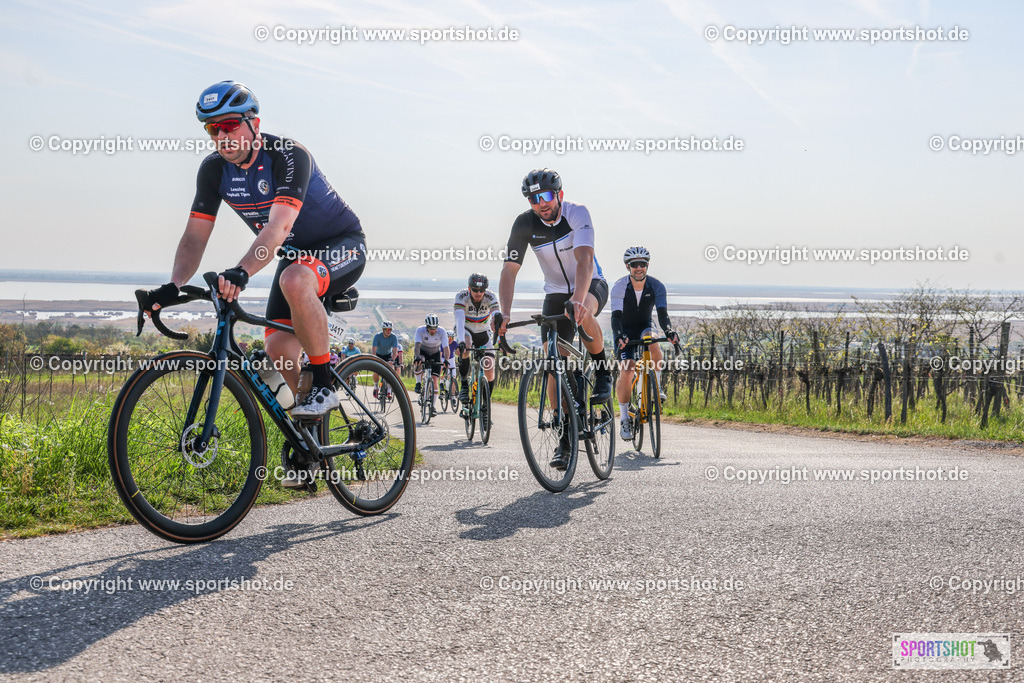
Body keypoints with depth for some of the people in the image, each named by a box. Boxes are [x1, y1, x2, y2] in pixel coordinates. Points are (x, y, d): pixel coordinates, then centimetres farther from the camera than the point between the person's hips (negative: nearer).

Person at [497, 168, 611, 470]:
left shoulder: (577, 213, -24)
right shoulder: (525, 224, -16)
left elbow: (585, 259, -38)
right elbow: (509, 271, -17)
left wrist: (578, 300, -55)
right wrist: (504, 314, -32)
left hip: (591, 284, -3)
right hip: (556, 292, 3)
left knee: (584, 315, -40)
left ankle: (603, 372, -13)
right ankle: (565, 439, 1)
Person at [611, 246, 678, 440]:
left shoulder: (656, 286, -16)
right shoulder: (619, 286, -21)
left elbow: (662, 313, -27)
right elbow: (616, 316, -31)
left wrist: (669, 331, -48)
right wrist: (619, 336, -52)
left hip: (644, 328, 1)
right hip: (624, 331, -1)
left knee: (653, 342, -36)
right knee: (626, 371, -20)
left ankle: (656, 385, -15)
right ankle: (624, 418, -6)